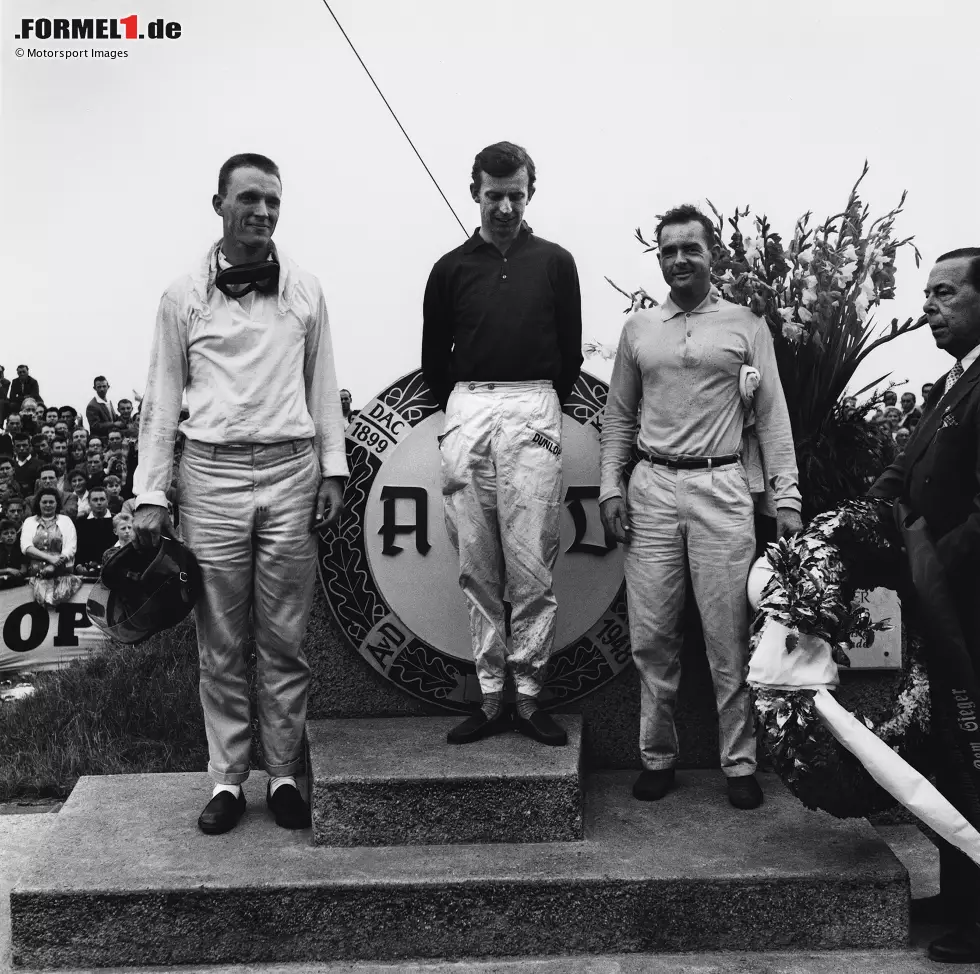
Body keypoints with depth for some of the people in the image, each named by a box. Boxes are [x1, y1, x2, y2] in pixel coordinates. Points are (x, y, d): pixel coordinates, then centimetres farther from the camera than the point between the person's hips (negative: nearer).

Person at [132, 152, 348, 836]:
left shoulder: (305, 291, 8)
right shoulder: (184, 296, 5)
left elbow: (323, 387, 11)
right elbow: (162, 399, 5)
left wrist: (333, 470, 4)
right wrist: (151, 493, 0)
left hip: (290, 472, 1)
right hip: (212, 475, 0)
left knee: (285, 640, 5)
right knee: (221, 643, 5)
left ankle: (284, 774, 17)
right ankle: (228, 779, 17)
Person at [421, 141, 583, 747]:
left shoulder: (555, 262, 11)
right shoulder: (452, 268, 13)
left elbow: (571, 353, 13)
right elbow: (434, 357, 16)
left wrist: (542, 408, 10)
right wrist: (460, 410, 13)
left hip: (533, 413, -1)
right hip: (466, 412, 2)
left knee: (533, 569, -5)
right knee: (478, 569, 2)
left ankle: (530, 696, 4)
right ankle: (492, 698, 10)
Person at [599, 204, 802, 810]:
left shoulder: (747, 326, 6)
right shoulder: (638, 328, 12)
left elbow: (772, 415, 4)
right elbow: (619, 417, 14)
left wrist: (787, 496, -4)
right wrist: (610, 487, 3)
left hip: (722, 488, -2)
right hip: (652, 488, 2)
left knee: (729, 636, 1)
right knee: (652, 635, 5)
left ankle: (740, 763, 14)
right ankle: (658, 757, 18)